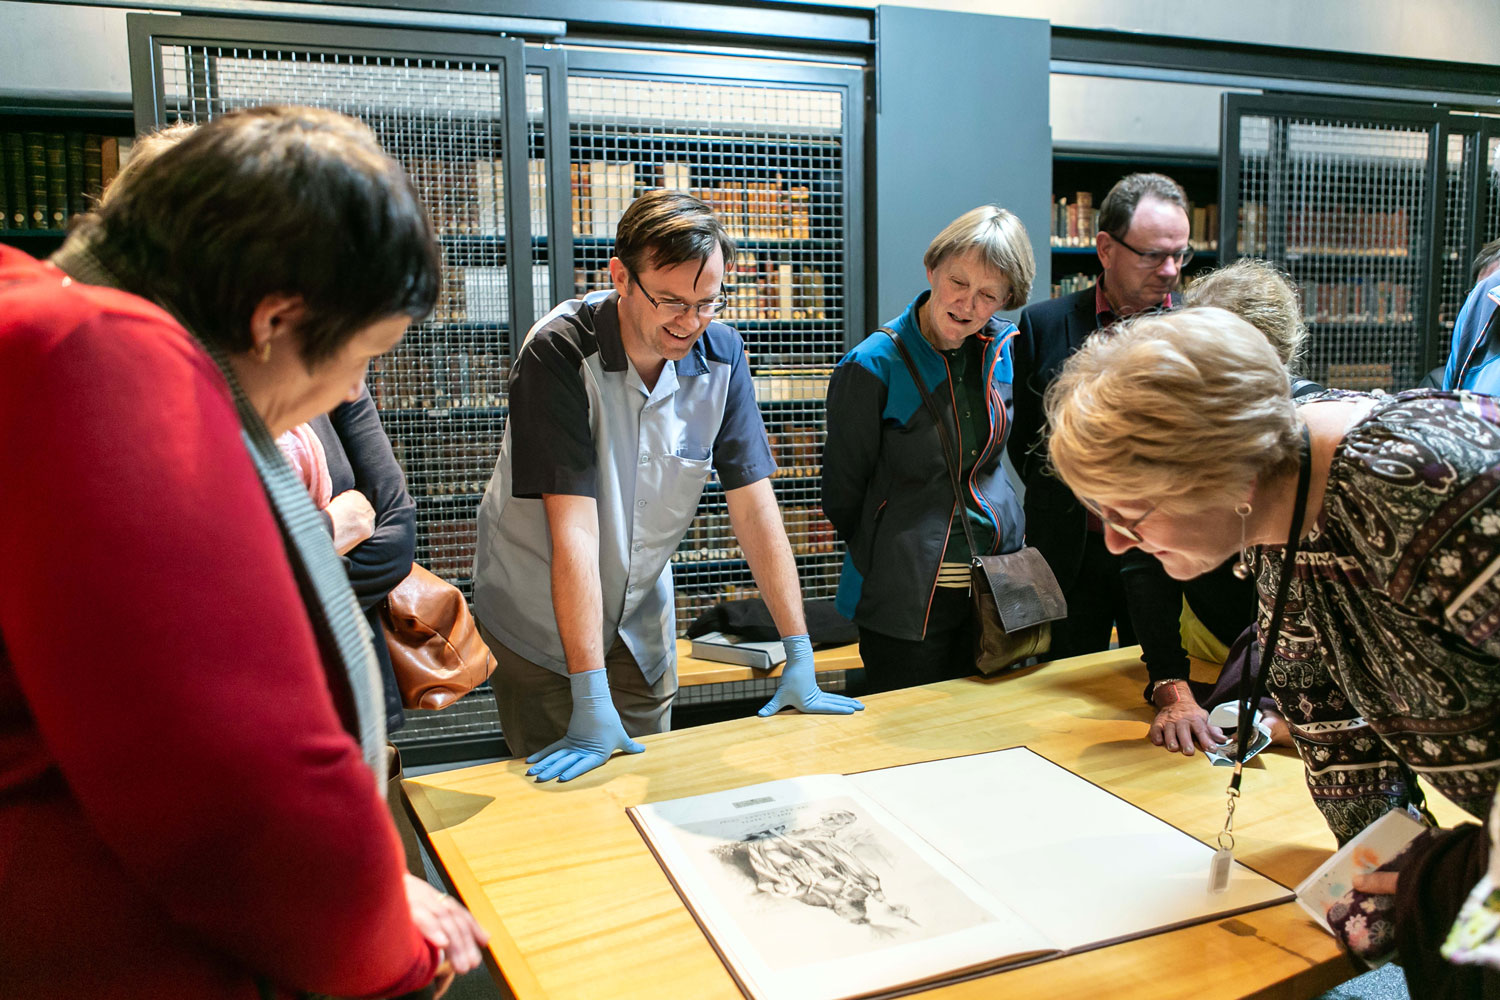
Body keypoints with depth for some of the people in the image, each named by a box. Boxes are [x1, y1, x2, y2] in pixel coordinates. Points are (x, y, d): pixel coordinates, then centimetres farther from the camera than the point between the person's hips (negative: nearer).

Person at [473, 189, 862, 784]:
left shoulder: (722, 355, -11)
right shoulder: (560, 353, -25)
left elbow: (754, 506, -11)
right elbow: (574, 528, -30)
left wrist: (799, 657, -13)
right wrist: (590, 701, -31)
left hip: (642, 621, 4)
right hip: (541, 624, -4)